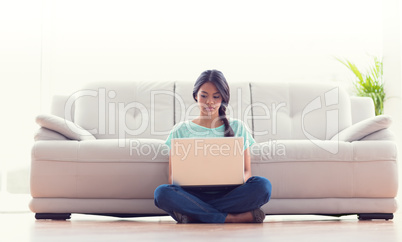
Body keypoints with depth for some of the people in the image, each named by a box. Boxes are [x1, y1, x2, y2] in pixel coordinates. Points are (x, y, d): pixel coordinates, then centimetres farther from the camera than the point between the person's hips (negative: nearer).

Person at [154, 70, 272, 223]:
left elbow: (247, 171, 9)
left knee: (263, 185, -28)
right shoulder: (181, 130, 11)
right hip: (194, 195, 0)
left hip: (227, 195, 1)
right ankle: (234, 218, -28)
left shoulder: (237, 127, 13)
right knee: (162, 192, -32)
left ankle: (193, 215, -25)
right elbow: (172, 177, 6)